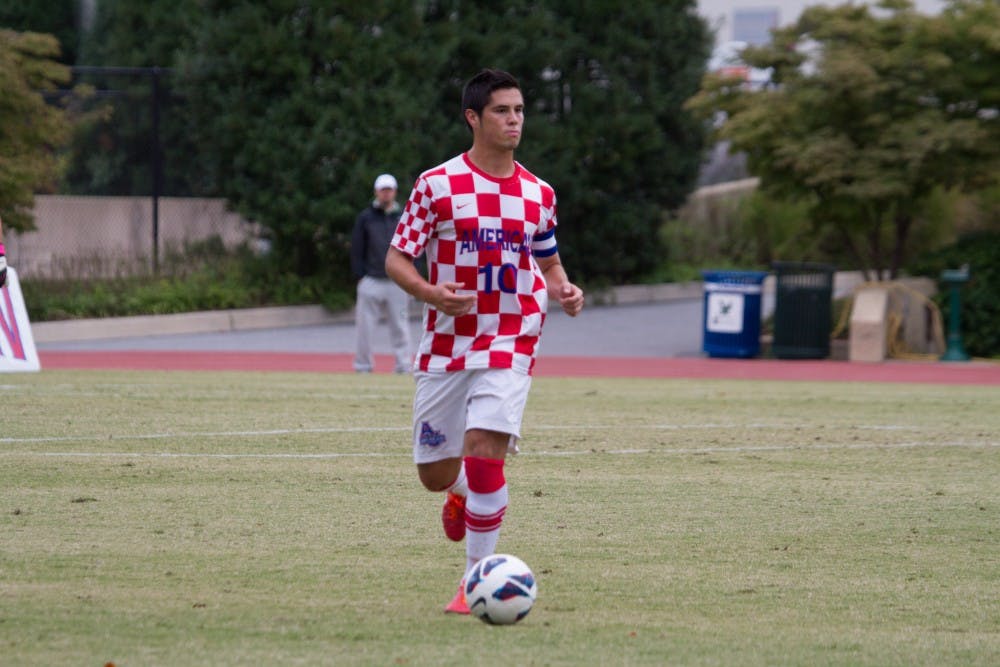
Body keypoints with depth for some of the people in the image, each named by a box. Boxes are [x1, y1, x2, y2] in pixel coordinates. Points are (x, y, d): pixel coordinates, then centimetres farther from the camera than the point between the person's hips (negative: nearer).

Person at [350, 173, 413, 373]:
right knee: (365, 327, 0)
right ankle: (363, 366, 7)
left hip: (397, 282, 1)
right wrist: (360, 276, -2)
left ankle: (404, 366, 1)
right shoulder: (365, 218, 8)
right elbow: (356, 250, 7)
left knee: (400, 326, 0)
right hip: (371, 281, -1)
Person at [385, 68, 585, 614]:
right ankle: (461, 492, 46)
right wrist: (429, 291, -20)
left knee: (484, 444, -21)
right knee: (435, 473, 6)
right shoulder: (437, 185, -2)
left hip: (509, 345, 0)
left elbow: (548, 263, 21)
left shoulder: (539, 194, 8)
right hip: (445, 344, 0)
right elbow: (396, 259, -1)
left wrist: (563, 292, -2)